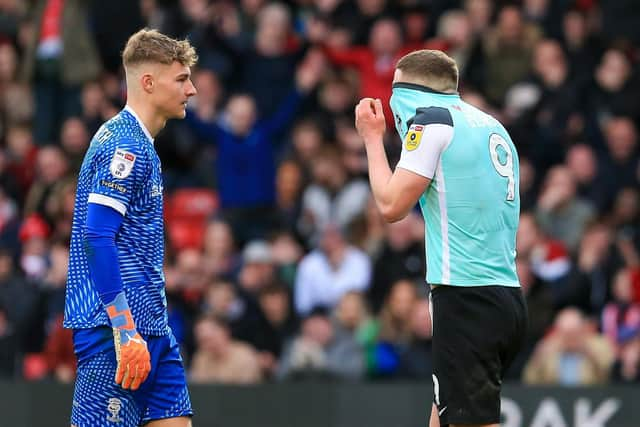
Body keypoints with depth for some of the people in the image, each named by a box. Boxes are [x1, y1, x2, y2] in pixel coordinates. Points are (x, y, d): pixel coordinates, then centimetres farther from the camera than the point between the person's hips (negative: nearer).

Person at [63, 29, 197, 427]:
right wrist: (125, 331, -24)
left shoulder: (137, 143, 18)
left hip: (151, 329, 10)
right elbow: (95, 239, -21)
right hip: (118, 329, -10)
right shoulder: (124, 146, -13)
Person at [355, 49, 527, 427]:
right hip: (507, 297, 9)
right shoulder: (492, 127, 19)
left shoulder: (431, 120, -6)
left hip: (467, 299, -9)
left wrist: (373, 137, 5)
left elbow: (392, 206, -7)